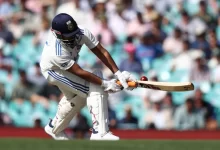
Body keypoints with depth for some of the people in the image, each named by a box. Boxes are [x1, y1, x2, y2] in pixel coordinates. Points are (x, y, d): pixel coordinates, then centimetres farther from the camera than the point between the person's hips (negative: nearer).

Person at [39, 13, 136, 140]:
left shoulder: (82, 33, -30)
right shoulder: (57, 53, -42)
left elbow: (101, 52, -24)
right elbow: (80, 72, -36)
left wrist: (118, 73, -31)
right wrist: (105, 84, -34)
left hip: (67, 67, 7)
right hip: (53, 70, -7)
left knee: (75, 98, 25)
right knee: (96, 89, -21)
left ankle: (55, 128, 47)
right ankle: (100, 133, -21)